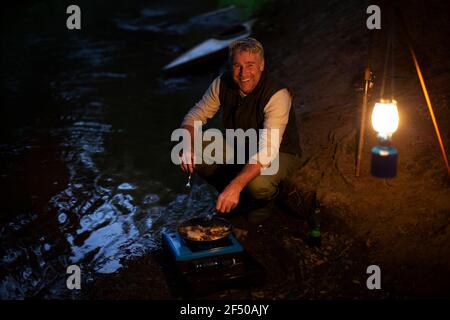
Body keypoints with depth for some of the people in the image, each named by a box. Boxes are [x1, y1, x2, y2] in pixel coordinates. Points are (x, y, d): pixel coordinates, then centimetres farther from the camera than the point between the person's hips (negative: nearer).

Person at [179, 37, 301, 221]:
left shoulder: (278, 95, -31)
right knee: (194, 154, -17)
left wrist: (235, 185, -51)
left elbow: (267, 152, -40)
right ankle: (237, 197, 7)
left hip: (279, 153, -5)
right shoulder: (223, 83, -14)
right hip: (238, 146, 6)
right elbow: (195, 116, -5)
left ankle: (264, 204, 3)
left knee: (257, 184, -38)